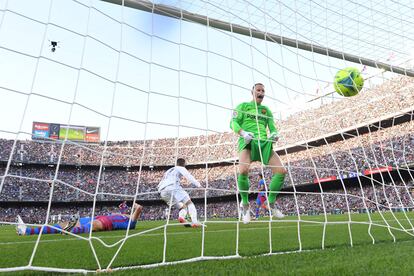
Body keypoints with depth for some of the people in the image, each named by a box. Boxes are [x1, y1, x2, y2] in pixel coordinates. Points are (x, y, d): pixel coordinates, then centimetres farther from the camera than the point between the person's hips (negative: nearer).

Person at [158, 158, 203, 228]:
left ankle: (181, 217, -17)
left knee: (183, 206, 13)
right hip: (172, 187, -6)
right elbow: (189, 177, 1)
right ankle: (195, 222, -25)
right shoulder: (181, 168, 20)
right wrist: (199, 185, -5)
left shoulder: (169, 170, 38)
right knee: (189, 203, -6)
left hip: (163, 193, 6)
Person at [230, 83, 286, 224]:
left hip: (264, 143, 5)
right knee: (243, 170, -32)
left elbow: (272, 128, 19)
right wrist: (243, 133, -20)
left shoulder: (267, 110, 24)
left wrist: (275, 134, -7)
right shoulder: (243, 106, 12)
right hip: (247, 142, -4)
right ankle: (245, 204, -7)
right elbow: (233, 123, 1)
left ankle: (271, 202, 10)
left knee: (282, 170, -13)